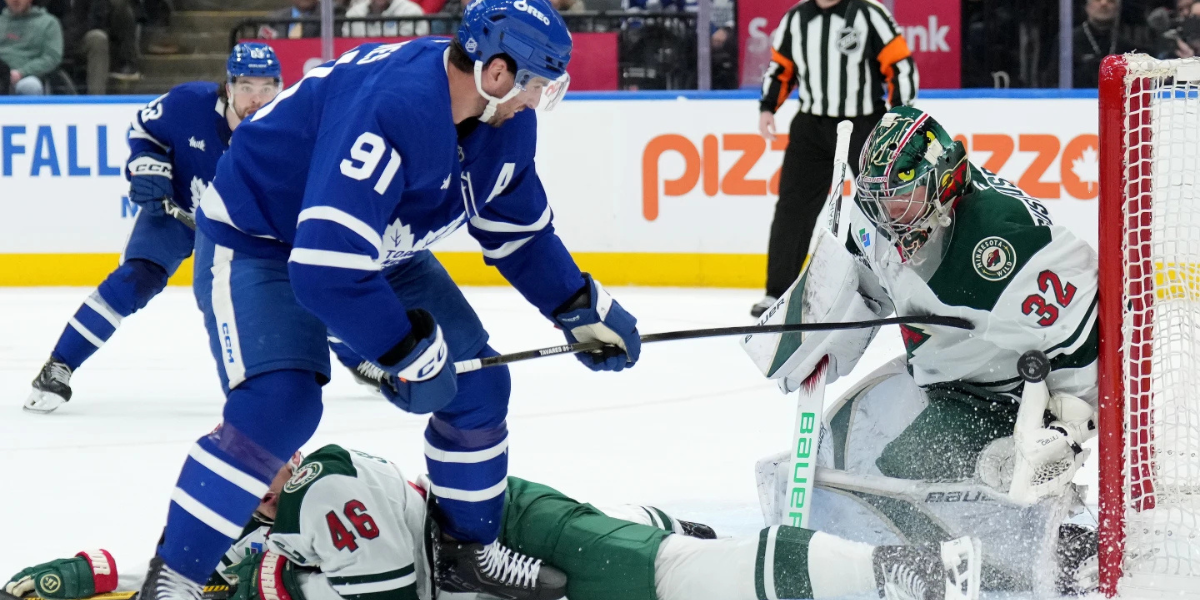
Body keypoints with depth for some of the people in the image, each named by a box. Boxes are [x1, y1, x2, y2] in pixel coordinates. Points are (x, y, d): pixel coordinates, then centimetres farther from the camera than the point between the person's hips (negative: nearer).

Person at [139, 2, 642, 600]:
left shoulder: (504, 123, -11)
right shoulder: (390, 109, -40)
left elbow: (518, 230, 10)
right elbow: (325, 269, -42)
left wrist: (583, 309, 6)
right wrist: (411, 355, -33)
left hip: (379, 249, 9)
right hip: (257, 241, -9)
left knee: (478, 383, 3)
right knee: (278, 404, -28)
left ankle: (472, 548, 23)